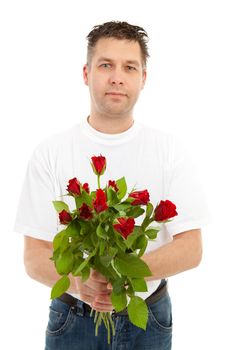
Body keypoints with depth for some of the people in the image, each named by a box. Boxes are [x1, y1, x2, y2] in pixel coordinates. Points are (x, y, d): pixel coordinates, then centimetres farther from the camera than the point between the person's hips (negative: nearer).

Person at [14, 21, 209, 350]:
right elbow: (35, 256, -10)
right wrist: (78, 280, -31)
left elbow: (191, 248, -10)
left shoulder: (169, 150, -5)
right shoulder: (50, 153, -8)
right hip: (73, 320, -1)